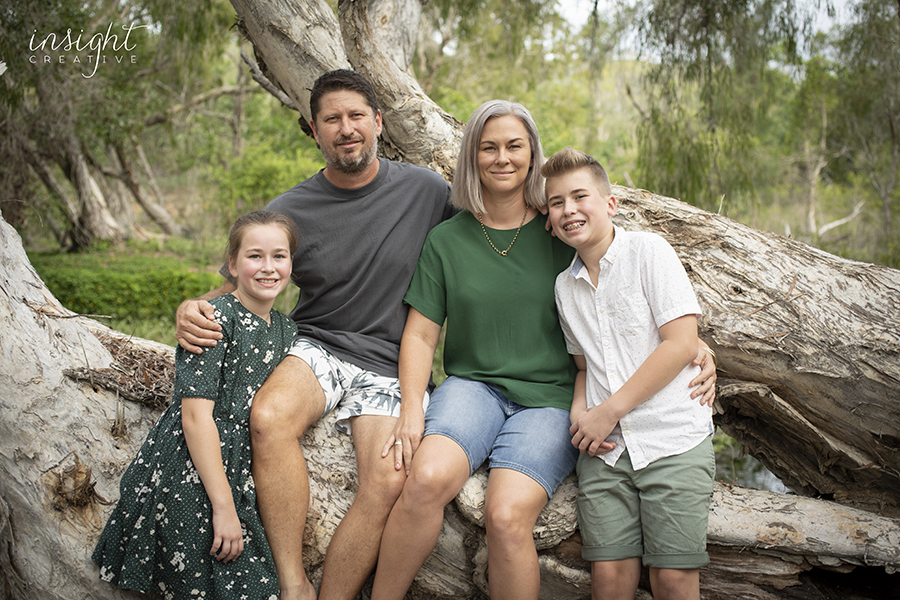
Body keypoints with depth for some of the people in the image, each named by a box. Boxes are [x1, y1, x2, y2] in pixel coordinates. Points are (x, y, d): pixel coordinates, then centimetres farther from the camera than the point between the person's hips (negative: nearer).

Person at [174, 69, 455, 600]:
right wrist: (192, 309, -11)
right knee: (270, 417, -34)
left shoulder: (424, 189, 3)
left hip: (388, 366, 0)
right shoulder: (290, 211, 3)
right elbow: (237, 285, 11)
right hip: (315, 346, 0)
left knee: (390, 480, -28)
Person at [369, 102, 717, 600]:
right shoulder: (447, 240, 8)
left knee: (507, 515, -28)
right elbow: (420, 335, 7)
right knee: (428, 476, -31)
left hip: (550, 397, -1)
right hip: (473, 386, 1)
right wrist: (412, 410, -8)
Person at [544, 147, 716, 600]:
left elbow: (681, 345, -10)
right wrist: (579, 411, -1)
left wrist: (607, 412, -11)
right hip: (605, 445, 4)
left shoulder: (648, 250, -3)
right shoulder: (565, 285, 13)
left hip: (673, 437, -4)